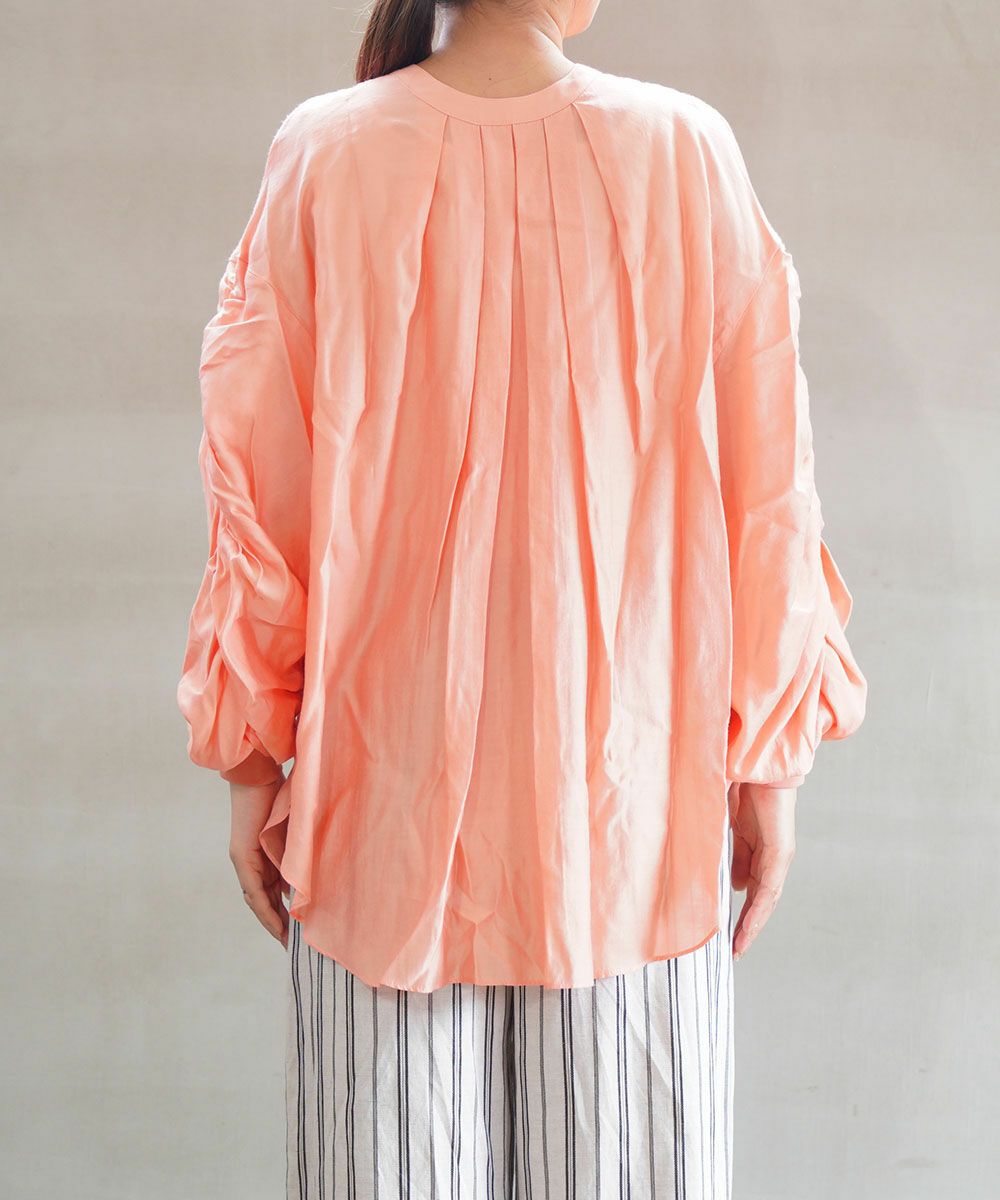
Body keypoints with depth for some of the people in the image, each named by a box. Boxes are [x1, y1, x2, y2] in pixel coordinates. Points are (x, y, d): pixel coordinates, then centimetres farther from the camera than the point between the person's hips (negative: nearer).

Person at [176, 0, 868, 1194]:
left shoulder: (323, 156, -6)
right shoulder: (686, 150, -6)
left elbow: (258, 486, -4)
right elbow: (764, 484, -4)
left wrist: (250, 758, 6)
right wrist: (770, 760, 6)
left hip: (388, 775, 0)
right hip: (628, 775, 0)